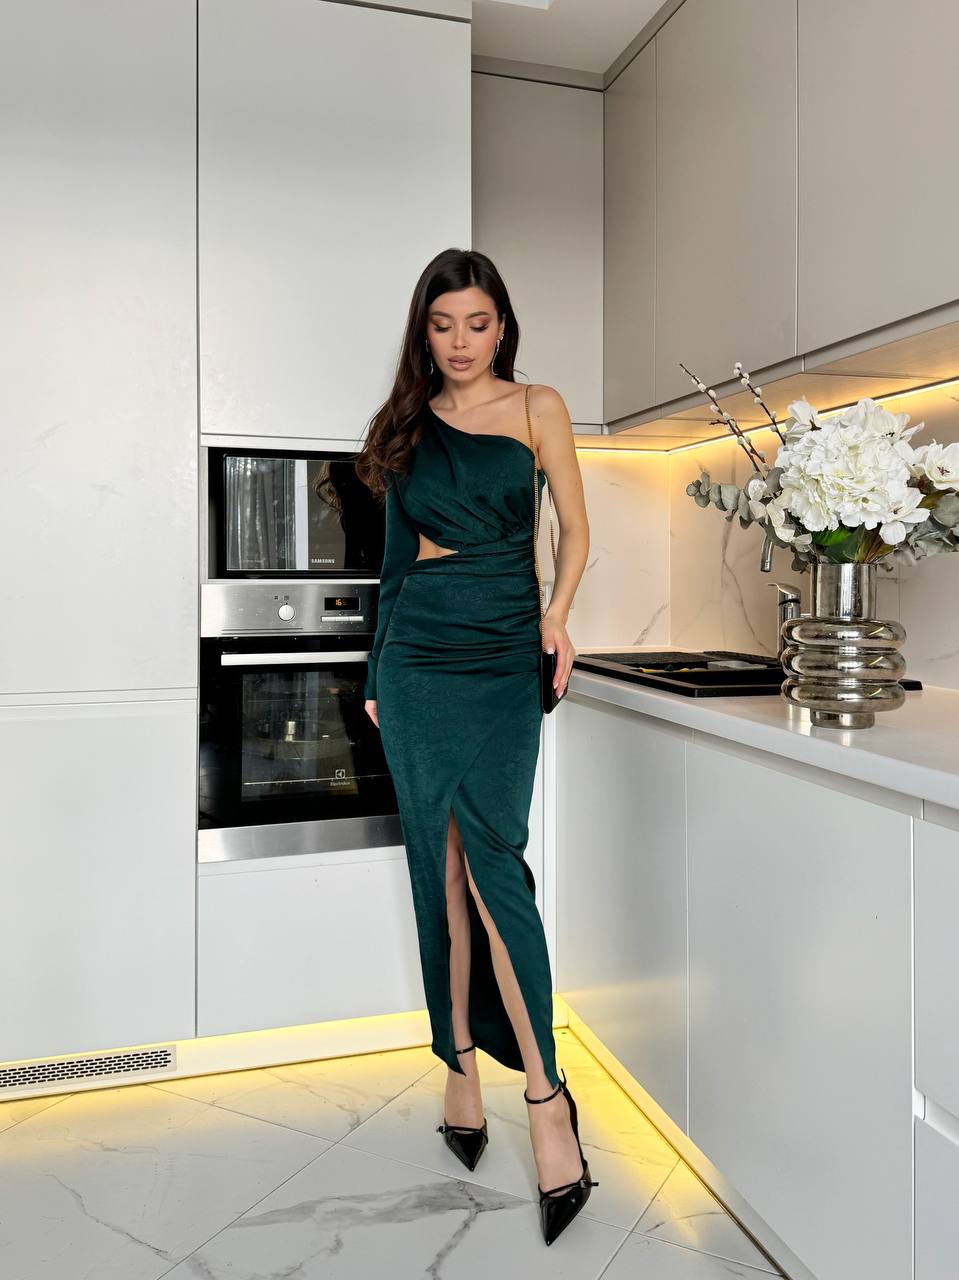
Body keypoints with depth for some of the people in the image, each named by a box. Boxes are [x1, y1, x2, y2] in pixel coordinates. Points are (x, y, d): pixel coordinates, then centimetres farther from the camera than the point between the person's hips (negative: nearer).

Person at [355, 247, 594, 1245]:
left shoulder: (536, 407, 7)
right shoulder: (408, 421, 13)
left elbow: (574, 527, 7)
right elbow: (397, 552, 14)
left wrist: (557, 613, -11)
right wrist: (377, 668, 12)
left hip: (503, 656, -3)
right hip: (416, 657, 3)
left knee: (490, 854, -12)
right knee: (439, 864, 4)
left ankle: (544, 1095, -2)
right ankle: (461, 1067, 18)